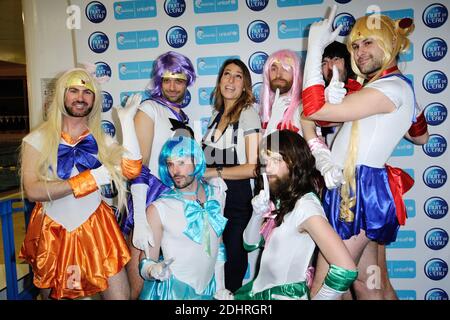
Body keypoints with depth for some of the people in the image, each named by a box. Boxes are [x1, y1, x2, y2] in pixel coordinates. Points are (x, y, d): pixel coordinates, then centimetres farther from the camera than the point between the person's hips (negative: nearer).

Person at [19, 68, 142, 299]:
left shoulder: (102, 140, 2)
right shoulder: (38, 139, -4)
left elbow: (131, 171, -17)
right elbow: (32, 190, -18)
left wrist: (127, 120, -13)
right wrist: (91, 179, -21)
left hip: (95, 229, 1)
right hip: (52, 233, 0)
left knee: (120, 295, -1)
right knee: (54, 294, 20)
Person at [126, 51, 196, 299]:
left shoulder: (183, 117, 14)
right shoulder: (149, 109, -7)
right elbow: (138, 168, -17)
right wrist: (140, 222, -24)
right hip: (150, 202, -7)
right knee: (139, 286, -4)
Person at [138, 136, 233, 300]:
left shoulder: (216, 193, -5)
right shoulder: (158, 209, -17)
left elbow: (218, 245, 5)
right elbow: (146, 263, -12)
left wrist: (220, 287, 7)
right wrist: (154, 271, -33)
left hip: (209, 290, 4)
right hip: (171, 292, -4)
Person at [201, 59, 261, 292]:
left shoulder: (248, 113, -8)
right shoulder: (216, 114, 11)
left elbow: (253, 167, -14)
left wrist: (213, 172, -13)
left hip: (237, 197, -5)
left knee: (233, 260, 8)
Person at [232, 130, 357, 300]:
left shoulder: (306, 205, -23)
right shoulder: (277, 198, 3)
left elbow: (347, 269, -29)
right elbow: (250, 243, 7)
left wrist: (319, 298, -16)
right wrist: (257, 214, -11)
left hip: (285, 294, -7)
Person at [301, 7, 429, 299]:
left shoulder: (392, 87, -14)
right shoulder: (400, 88, 17)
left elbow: (315, 109, -22)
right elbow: (421, 135, 34)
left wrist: (315, 46, -16)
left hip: (360, 193, -10)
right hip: (354, 191, 10)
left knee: (322, 290, -4)